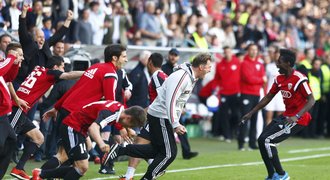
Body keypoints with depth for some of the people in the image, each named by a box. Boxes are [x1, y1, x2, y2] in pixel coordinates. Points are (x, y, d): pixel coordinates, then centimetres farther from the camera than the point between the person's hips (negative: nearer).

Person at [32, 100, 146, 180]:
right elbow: (93, 127, -43)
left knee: (80, 167, 9)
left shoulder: (121, 109, 3)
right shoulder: (111, 112, -26)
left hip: (79, 130, 10)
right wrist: (101, 144, -57)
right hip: (71, 127, -10)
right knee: (82, 167, -17)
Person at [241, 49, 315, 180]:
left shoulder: (299, 79, -20)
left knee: (267, 140, -16)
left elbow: (311, 100, -21)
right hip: (287, 115, 9)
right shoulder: (279, 79, 5)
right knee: (261, 140, 6)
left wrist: (297, 116, -33)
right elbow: (268, 98, 15)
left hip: (298, 119, -9)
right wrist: (251, 113, 15)